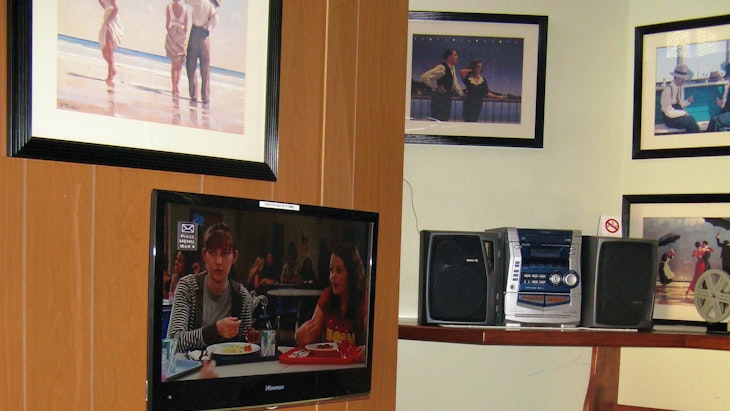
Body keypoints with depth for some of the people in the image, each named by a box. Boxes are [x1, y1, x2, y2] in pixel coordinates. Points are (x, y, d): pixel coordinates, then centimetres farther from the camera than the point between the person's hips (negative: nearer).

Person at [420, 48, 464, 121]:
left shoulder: (452, 68, 7)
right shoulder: (442, 68, -21)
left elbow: (454, 82, 21)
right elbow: (424, 77, -27)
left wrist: (462, 93, 14)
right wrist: (435, 87, -18)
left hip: (447, 97, 9)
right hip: (439, 97, -9)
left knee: (445, 118, 12)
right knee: (437, 120, -7)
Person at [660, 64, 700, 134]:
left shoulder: (681, 87, 4)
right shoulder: (668, 89, -19)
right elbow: (669, 112, -19)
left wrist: (688, 101, -3)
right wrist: (684, 113, -14)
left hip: (678, 114, 6)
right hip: (670, 118, -6)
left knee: (692, 119, -22)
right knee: (691, 121, -24)